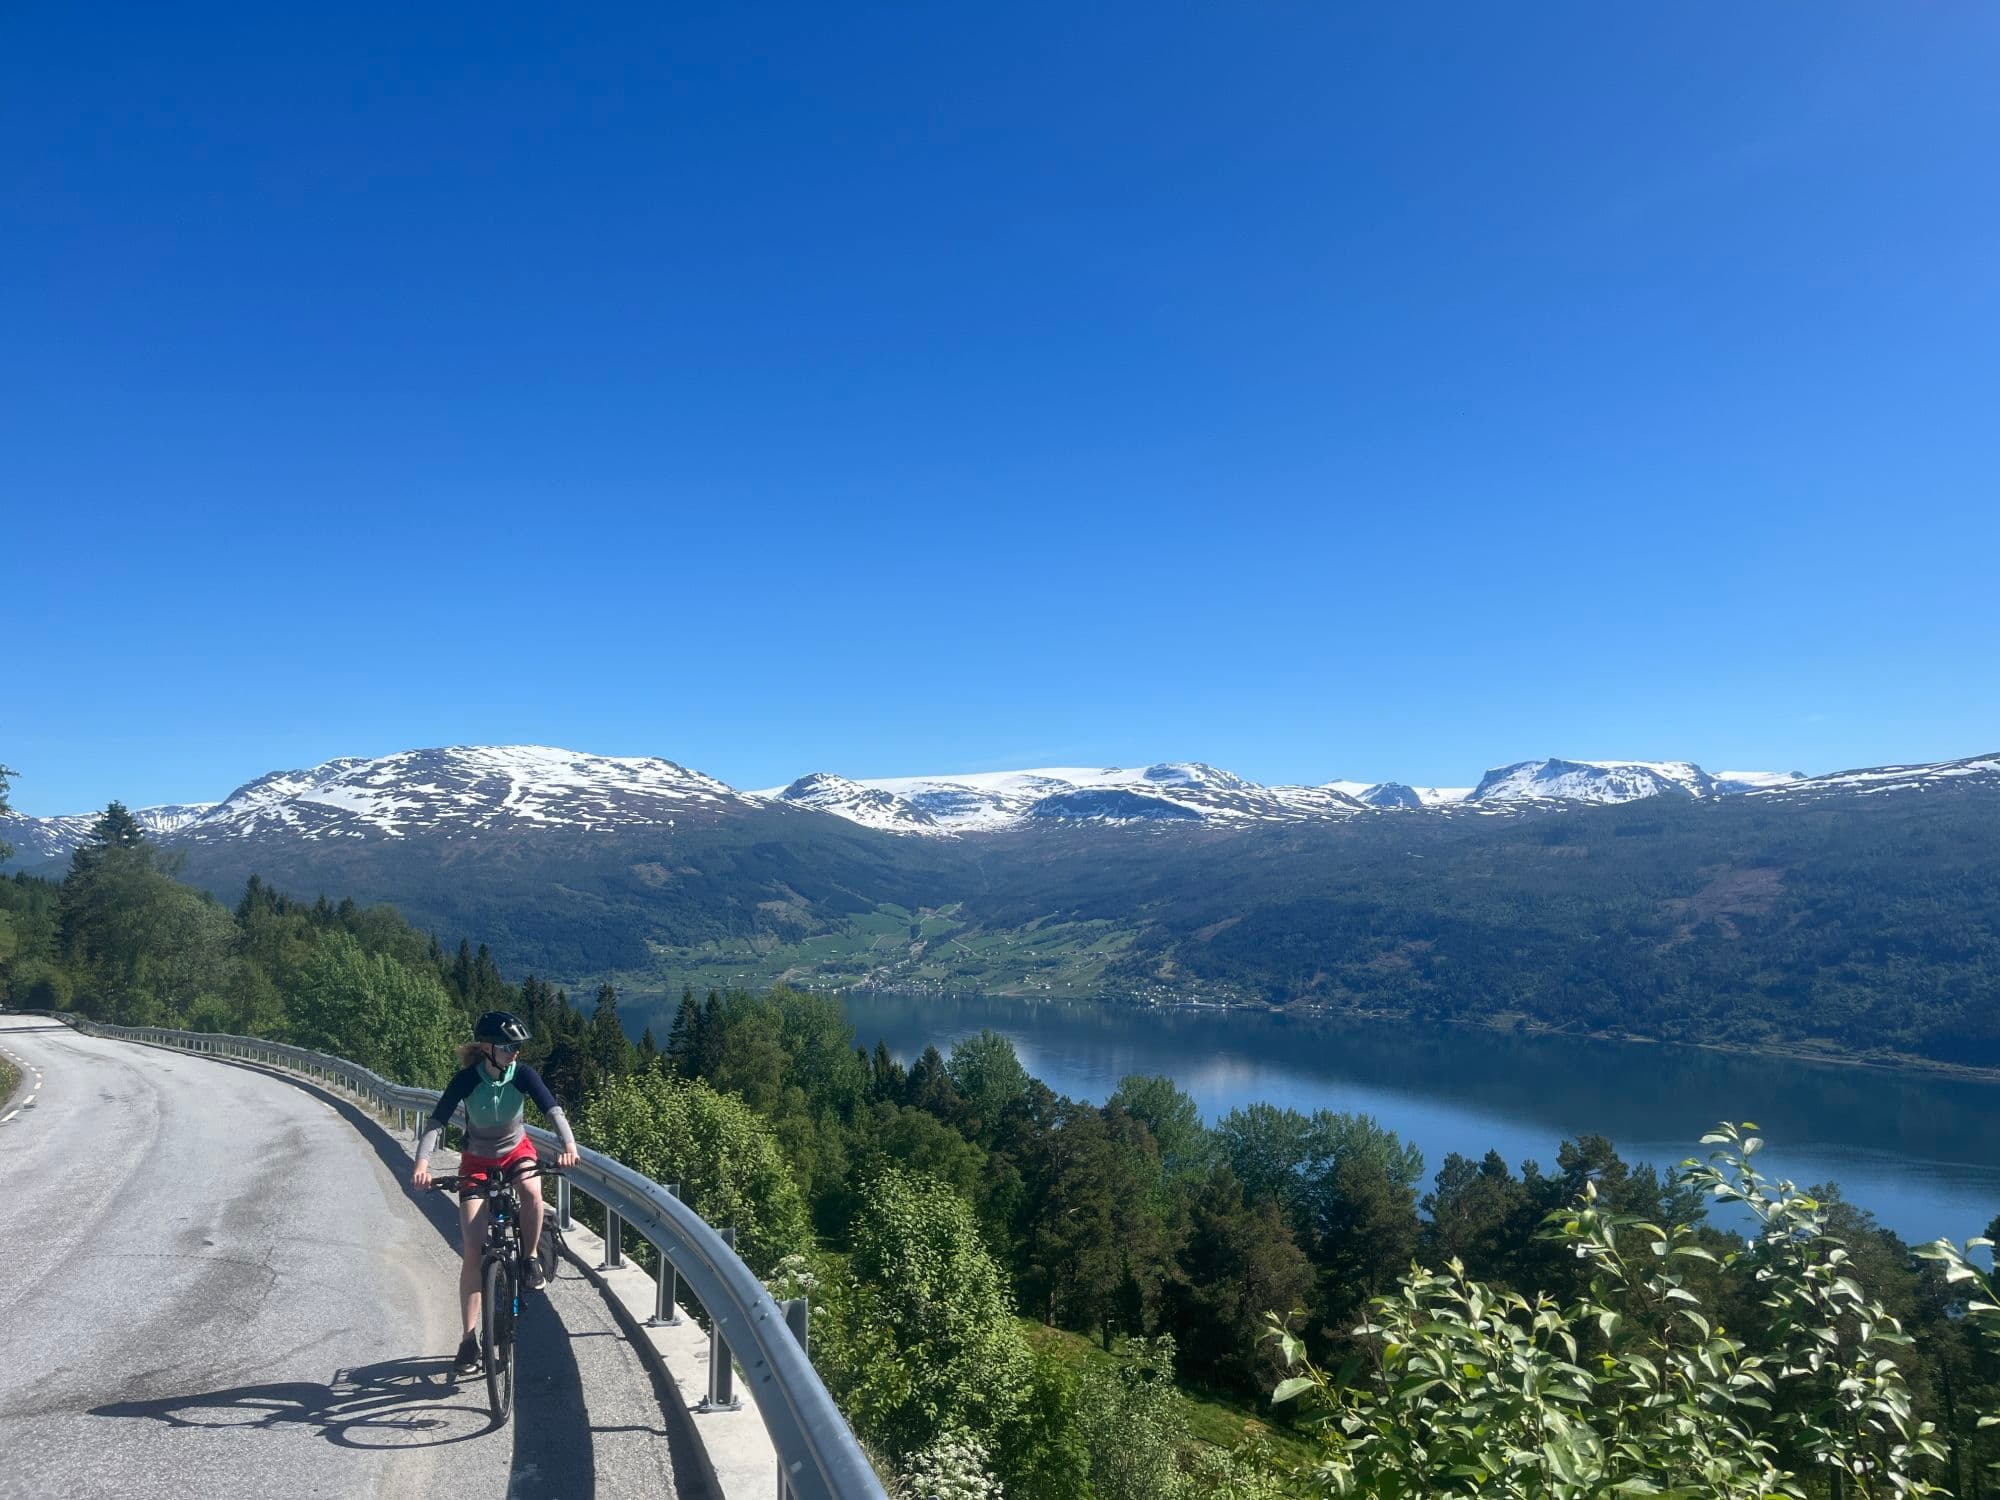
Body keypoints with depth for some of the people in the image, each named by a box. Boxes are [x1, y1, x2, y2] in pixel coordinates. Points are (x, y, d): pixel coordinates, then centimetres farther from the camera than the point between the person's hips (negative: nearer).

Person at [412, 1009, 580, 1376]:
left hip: (516, 1151, 1)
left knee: (532, 1192, -35)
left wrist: (569, 1145, -47)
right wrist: (422, 1163, -45)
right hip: (477, 1160, -1)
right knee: (474, 1252, -7)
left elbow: (553, 1109, -29)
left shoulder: (523, 1074, -21)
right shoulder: (466, 1080, -23)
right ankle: (470, 1337, 6)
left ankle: (530, 1258, -8)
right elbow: (436, 1122, -28)